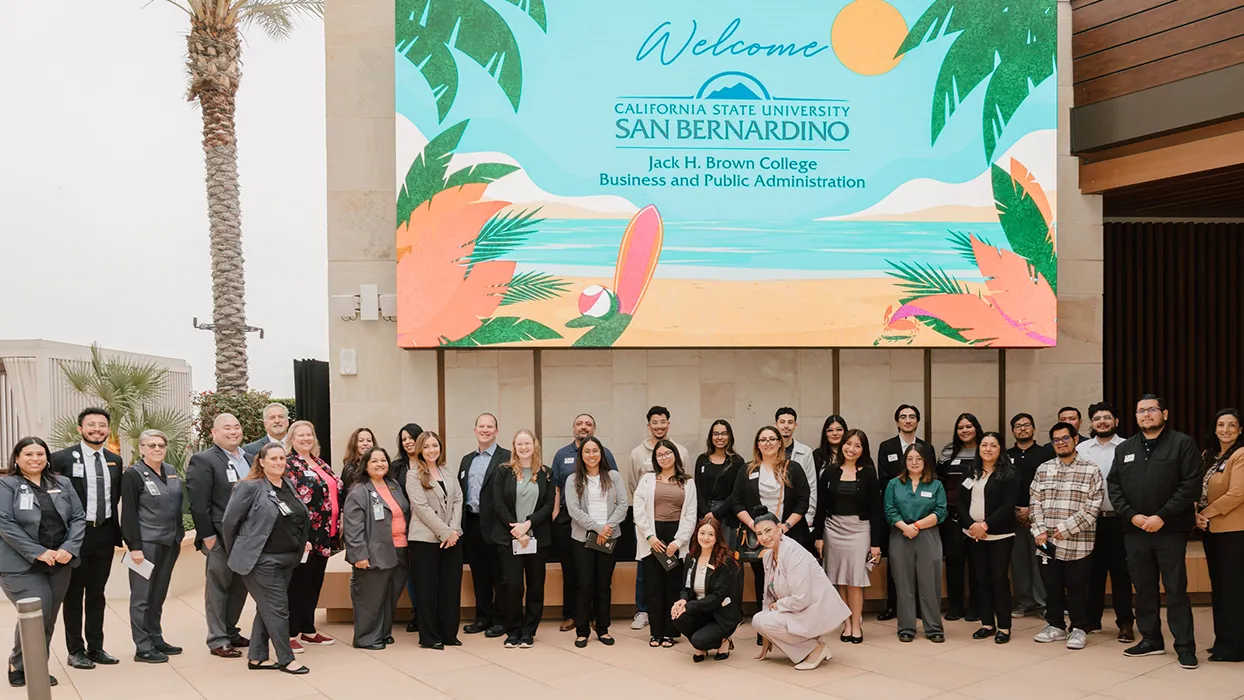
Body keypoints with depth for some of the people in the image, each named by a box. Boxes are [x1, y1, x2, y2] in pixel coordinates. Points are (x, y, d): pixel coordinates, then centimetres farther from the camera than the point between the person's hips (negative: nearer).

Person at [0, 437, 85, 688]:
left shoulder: (62, 483, 11)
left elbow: (78, 518, 8)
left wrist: (69, 548, -9)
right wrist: (38, 552, -17)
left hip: (59, 564, 5)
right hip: (21, 565, -5)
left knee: (49, 619, 7)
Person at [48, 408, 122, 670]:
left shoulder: (114, 460, 7)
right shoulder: (62, 458, -10)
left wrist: (117, 531, 8)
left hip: (105, 534, 5)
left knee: (97, 593, 13)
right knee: (74, 594, 7)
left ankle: (96, 647, 22)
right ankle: (75, 650, 17)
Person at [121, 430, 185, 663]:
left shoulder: (171, 471, 10)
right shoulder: (133, 475, -9)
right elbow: (128, 514, -12)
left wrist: (179, 535, 12)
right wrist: (134, 547, -16)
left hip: (169, 543, 6)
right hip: (146, 545, -6)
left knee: (159, 595, 14)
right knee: (142, 596, 2)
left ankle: (156, 639, 23)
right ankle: (143, 648, 8)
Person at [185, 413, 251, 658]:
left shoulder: (249, 459, 13)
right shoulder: (203, 461, -8)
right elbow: (198, 503, -13)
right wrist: (207, 536, -15)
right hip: (220, 538, -6)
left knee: (240, 587, 13)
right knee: (218, 587, 3)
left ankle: (230, 631, 27)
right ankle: (218, 640, 12)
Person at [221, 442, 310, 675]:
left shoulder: (289, 485, 10)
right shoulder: (250, 487, -11)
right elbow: (230, 521, -8)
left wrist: (301, 542, 14)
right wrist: (235, 552, -1)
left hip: (287, 559, 7)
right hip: (262, 559, -7)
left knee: (267, 609, 13)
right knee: (278, 609, -4)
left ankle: (256, 657, 22)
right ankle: (286, 659, 5)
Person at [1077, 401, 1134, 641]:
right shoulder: (1081, 449, 7)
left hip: (1118, 520, -2)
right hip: (1089, 519, 2)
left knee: (1120, 572, 3)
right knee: (1092, 571, 9)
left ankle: (1125, 623, 13)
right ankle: (1091, 619, 19)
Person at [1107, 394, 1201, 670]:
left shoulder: (1183, 444, -2)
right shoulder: (1124, 448, 12)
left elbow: (1191, 485, -10)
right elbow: (1113, 485, 8)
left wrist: (1162, 516, -15)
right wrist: (1131, 515, -7)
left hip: (1170, 530, -4)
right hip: (1134, 531, 4)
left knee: (1176, 590, -1)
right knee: (1144, 588, 11)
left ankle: (1185, 646, 8)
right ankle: (1150, 639, 22)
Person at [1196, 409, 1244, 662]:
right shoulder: (1208, 455, 14)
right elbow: (1199, 489, 15)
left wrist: (1208, 513, -13)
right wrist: (1198, 515, -2)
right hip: (1211, 530, 8)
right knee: (1218, 586, 13)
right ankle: (1223, 640, 21)